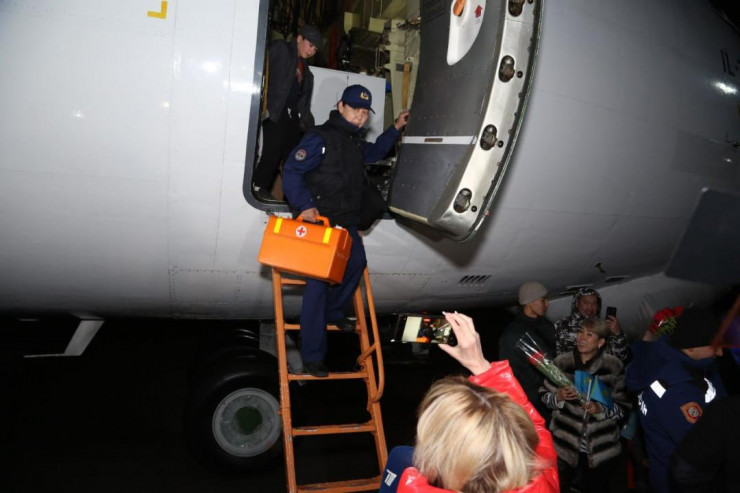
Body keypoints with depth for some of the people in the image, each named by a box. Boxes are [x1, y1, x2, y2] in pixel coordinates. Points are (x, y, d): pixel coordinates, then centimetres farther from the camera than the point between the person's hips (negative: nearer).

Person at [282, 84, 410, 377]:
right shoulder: (321, 138, -12)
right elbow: (291, 171, -17)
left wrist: (396, 128, 29)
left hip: (346, 223, 9)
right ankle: (312, 357, 0)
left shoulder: (355, 142, 15)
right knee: (318, 282, -8)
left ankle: (332, 311, 35)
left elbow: (374, 152, 36)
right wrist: (305, 205, -26)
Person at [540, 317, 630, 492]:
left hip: (601, 448, 1)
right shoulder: (561, 362, -7)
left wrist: (601, 409, -21)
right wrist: (558, 396, -20)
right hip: (564, 445, 0)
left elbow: (622, 407, -3)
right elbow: (545, 397, 1)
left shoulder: (614, 366, -7)